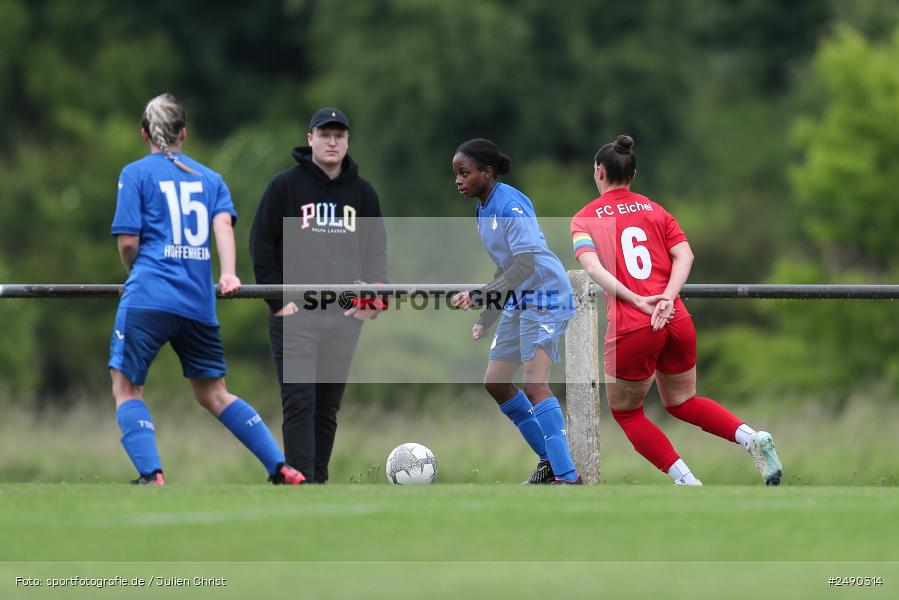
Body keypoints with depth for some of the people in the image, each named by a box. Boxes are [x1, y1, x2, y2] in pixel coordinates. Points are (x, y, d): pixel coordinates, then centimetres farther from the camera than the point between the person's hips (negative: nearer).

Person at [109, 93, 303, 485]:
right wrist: (228, 274, -11)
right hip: (199, 302, 5)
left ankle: (151, 474, -14)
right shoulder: (209, 177, 18)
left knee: (126, 387, 4)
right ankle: (280, 469, 9)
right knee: (213, 393, 15)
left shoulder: (135, 174, 5)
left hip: (149, 296, -5)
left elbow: (128, 241, -1)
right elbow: (223, 222, 0)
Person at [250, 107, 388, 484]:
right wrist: (278, 301, -7)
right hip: (295, 316, -4)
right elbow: (261, 245, 0)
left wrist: (374, 297, 0)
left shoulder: (362, 193, 11)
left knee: (328, 408, 7)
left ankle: (319, 483, 14)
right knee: (299, 403, -12)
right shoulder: (286, 185, 0)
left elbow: (377, 249, 16)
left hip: (345, 316, 4)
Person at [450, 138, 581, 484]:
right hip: (518, 301, 11)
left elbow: (525, 265, -26)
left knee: (535, 384, -21)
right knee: (495, 383, 11)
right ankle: (550, 460, 20)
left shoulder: (510, 205, -19)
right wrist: (487, 318, 20)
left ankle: (568, 476, -23)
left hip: (544, 295, -11)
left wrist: (478, 296, -29)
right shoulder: (483, 209, 10)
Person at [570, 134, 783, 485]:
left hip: (631, 329, -4)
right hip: (676, 322, 4)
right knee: (681, 401, 24)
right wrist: (666, 299, -10)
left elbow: (592, 267, -12)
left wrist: (636, 301, -18)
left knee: (626, 412, 17)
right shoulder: (656, 211, 16)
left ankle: (687, 482, 1)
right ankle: (751, 438, 0)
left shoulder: (584, 219, 6)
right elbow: (684, 256, 0)